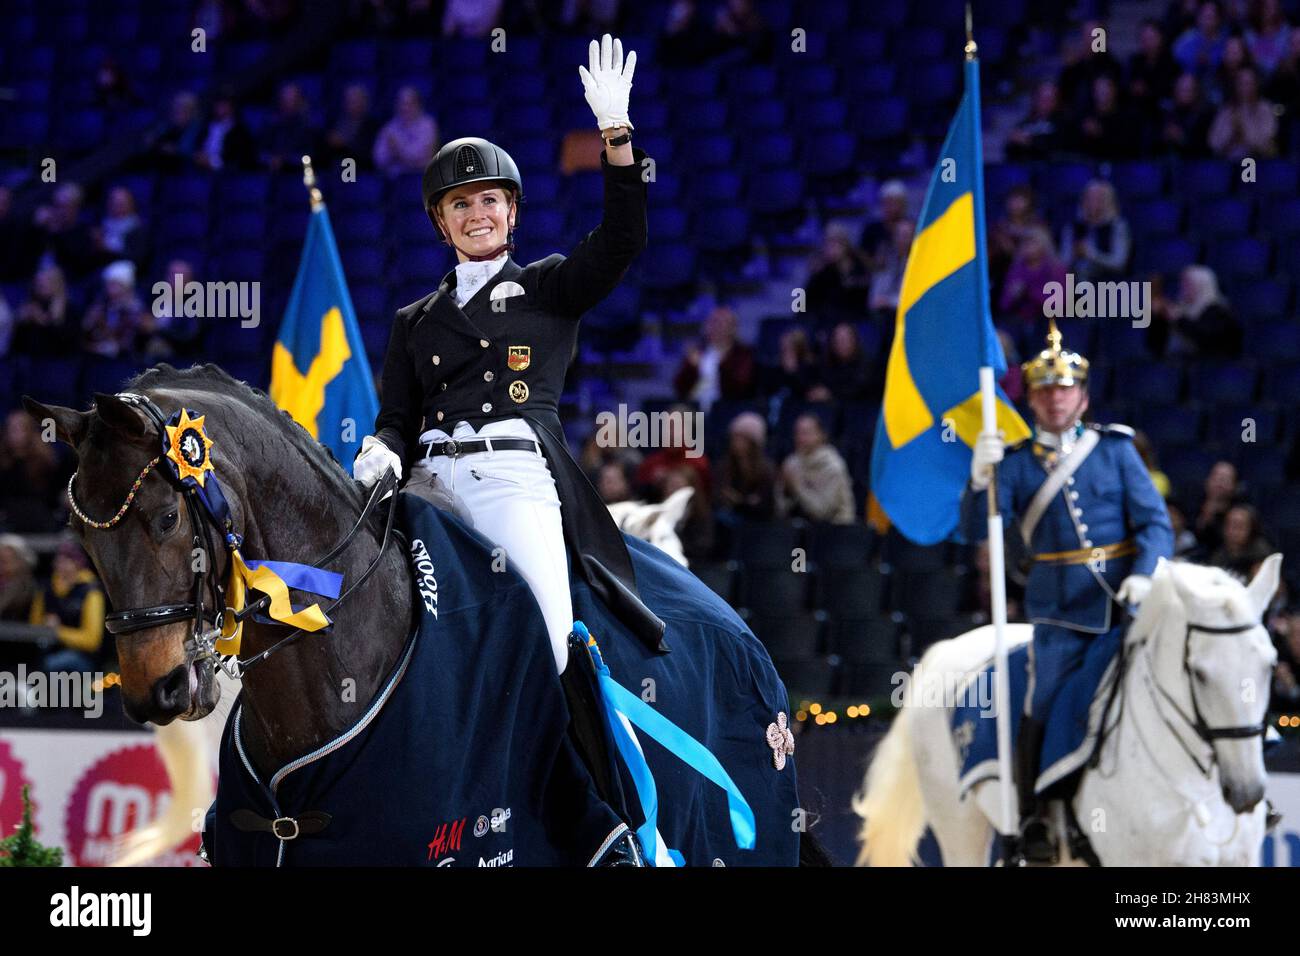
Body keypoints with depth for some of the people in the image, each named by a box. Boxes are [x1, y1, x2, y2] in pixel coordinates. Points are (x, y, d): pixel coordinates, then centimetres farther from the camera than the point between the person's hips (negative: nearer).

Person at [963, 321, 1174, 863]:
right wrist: (979, 481, -22)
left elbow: (1154, 522, 2)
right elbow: (976, 531, -3)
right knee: (1043, 711, -6)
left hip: (1123, 605, 0)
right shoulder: (1015, 463, 6)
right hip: (1060, 613, 0)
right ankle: (1033, 819, 7)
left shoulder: (1115, 450, 6)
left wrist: (1144, 575, -17)